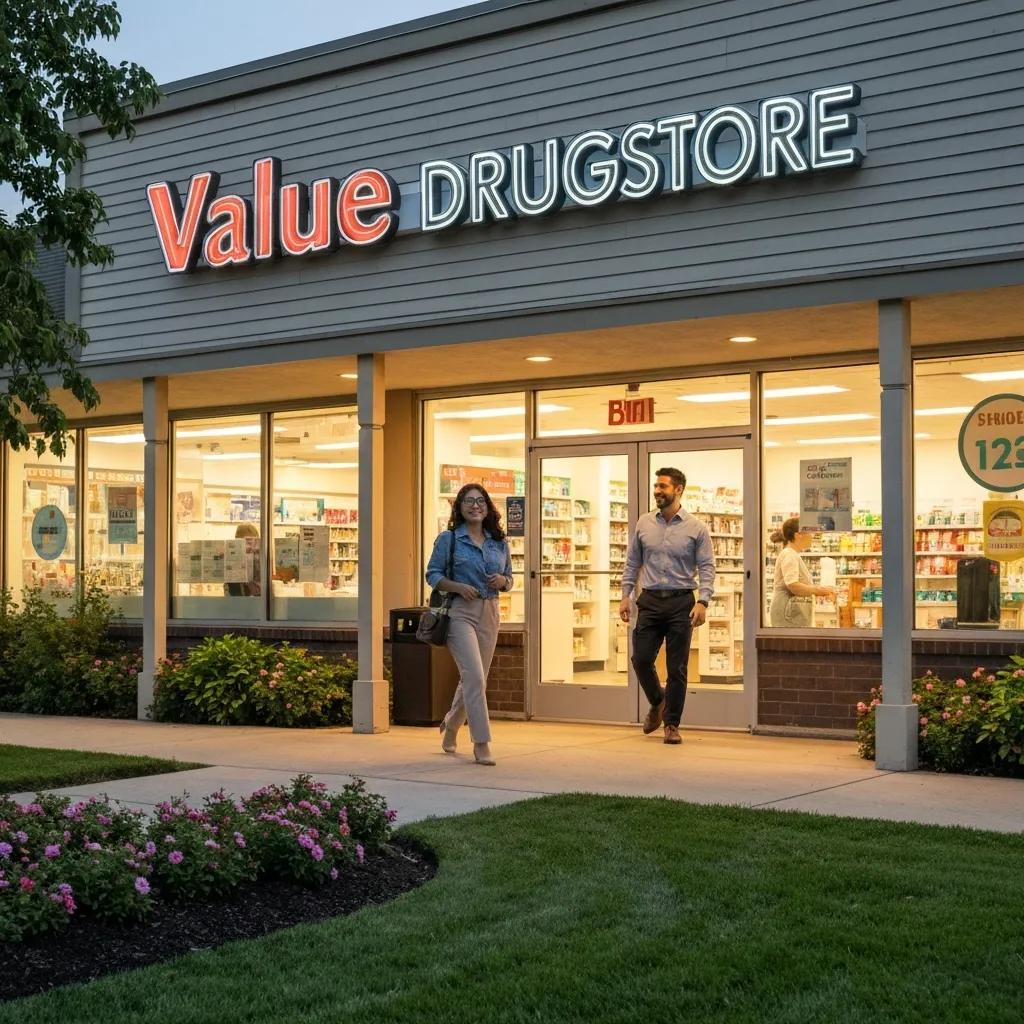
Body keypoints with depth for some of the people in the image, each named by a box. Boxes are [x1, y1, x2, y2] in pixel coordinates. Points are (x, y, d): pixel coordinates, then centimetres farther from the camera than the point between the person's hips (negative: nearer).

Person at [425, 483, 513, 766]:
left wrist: (502, 580, -5)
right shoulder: (448, 539, 0)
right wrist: (458, 587, -17)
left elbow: (509, 578, 18)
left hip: (489, 613, 5)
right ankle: (481, 744, -11)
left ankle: (450, 726, 38)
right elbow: (432, 575, -1)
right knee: (474, 677, -15)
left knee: (473, 679, 13)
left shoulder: (499, 542, 12)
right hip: (460, 612, -5)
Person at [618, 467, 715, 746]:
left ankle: (672, 724, 12)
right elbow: (632, 563, 12)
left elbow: (707, 567, -3)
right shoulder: (644, 524, 7)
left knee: (677, 668, 1)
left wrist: (703, 601, -14)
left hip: (681, 602, -2)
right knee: (641, 659, -1)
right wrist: (626, 595, 4)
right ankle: (657, 702, 28)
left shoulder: (696, 528, -2)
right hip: (650, 601, 3)